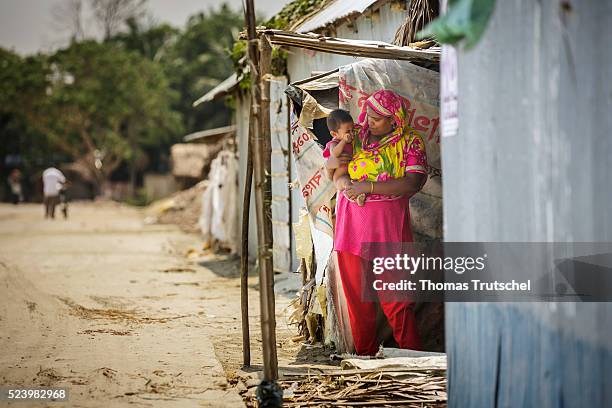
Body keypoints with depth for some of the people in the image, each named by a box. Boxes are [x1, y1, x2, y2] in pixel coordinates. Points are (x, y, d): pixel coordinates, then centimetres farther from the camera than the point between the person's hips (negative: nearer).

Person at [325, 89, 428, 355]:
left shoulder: (410, 143, -1)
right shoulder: (353, 137, 12)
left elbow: (413, 183, -14)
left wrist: (368, 187, -18)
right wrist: (331, 163, -4)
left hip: (388, 228, -4)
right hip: (351, 228, 4)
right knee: (356, 296, 6)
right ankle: (365, 354, 15)